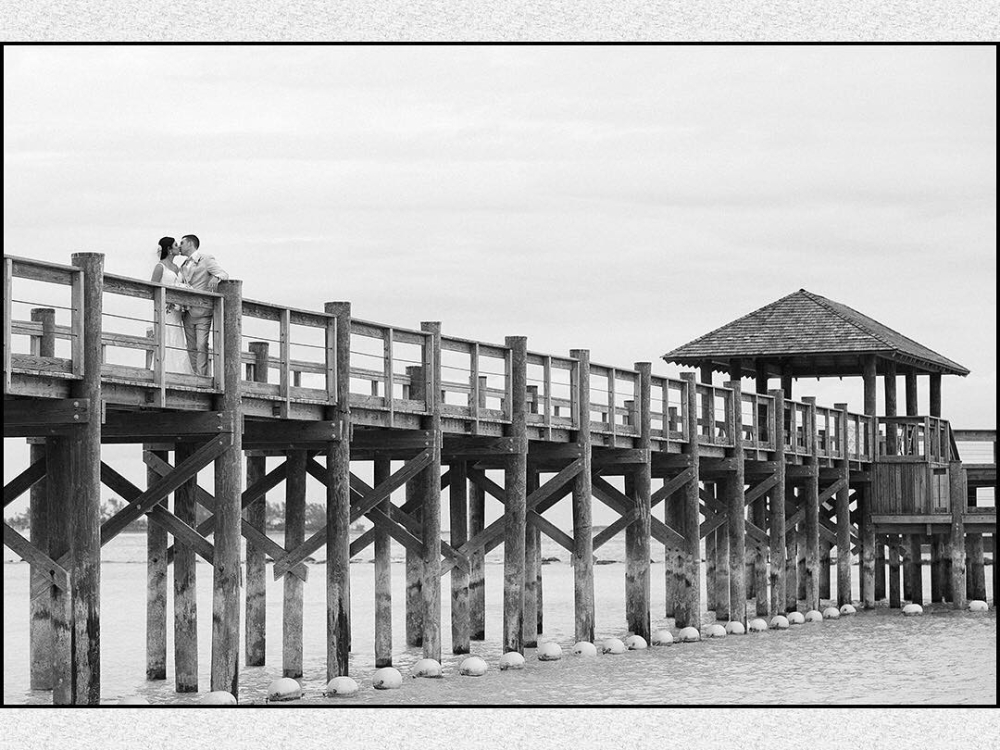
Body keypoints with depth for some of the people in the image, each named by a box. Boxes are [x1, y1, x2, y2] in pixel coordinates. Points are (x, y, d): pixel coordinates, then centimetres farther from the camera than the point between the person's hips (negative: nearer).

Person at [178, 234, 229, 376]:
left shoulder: (206, 259, 0)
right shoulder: (184, 266, 20)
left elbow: (224, 275, -9)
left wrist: (216, 277, -33)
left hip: (202, 312, -6)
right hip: (188, 312, 6)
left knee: (201, 346, -13)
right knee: (192, 348, 3)